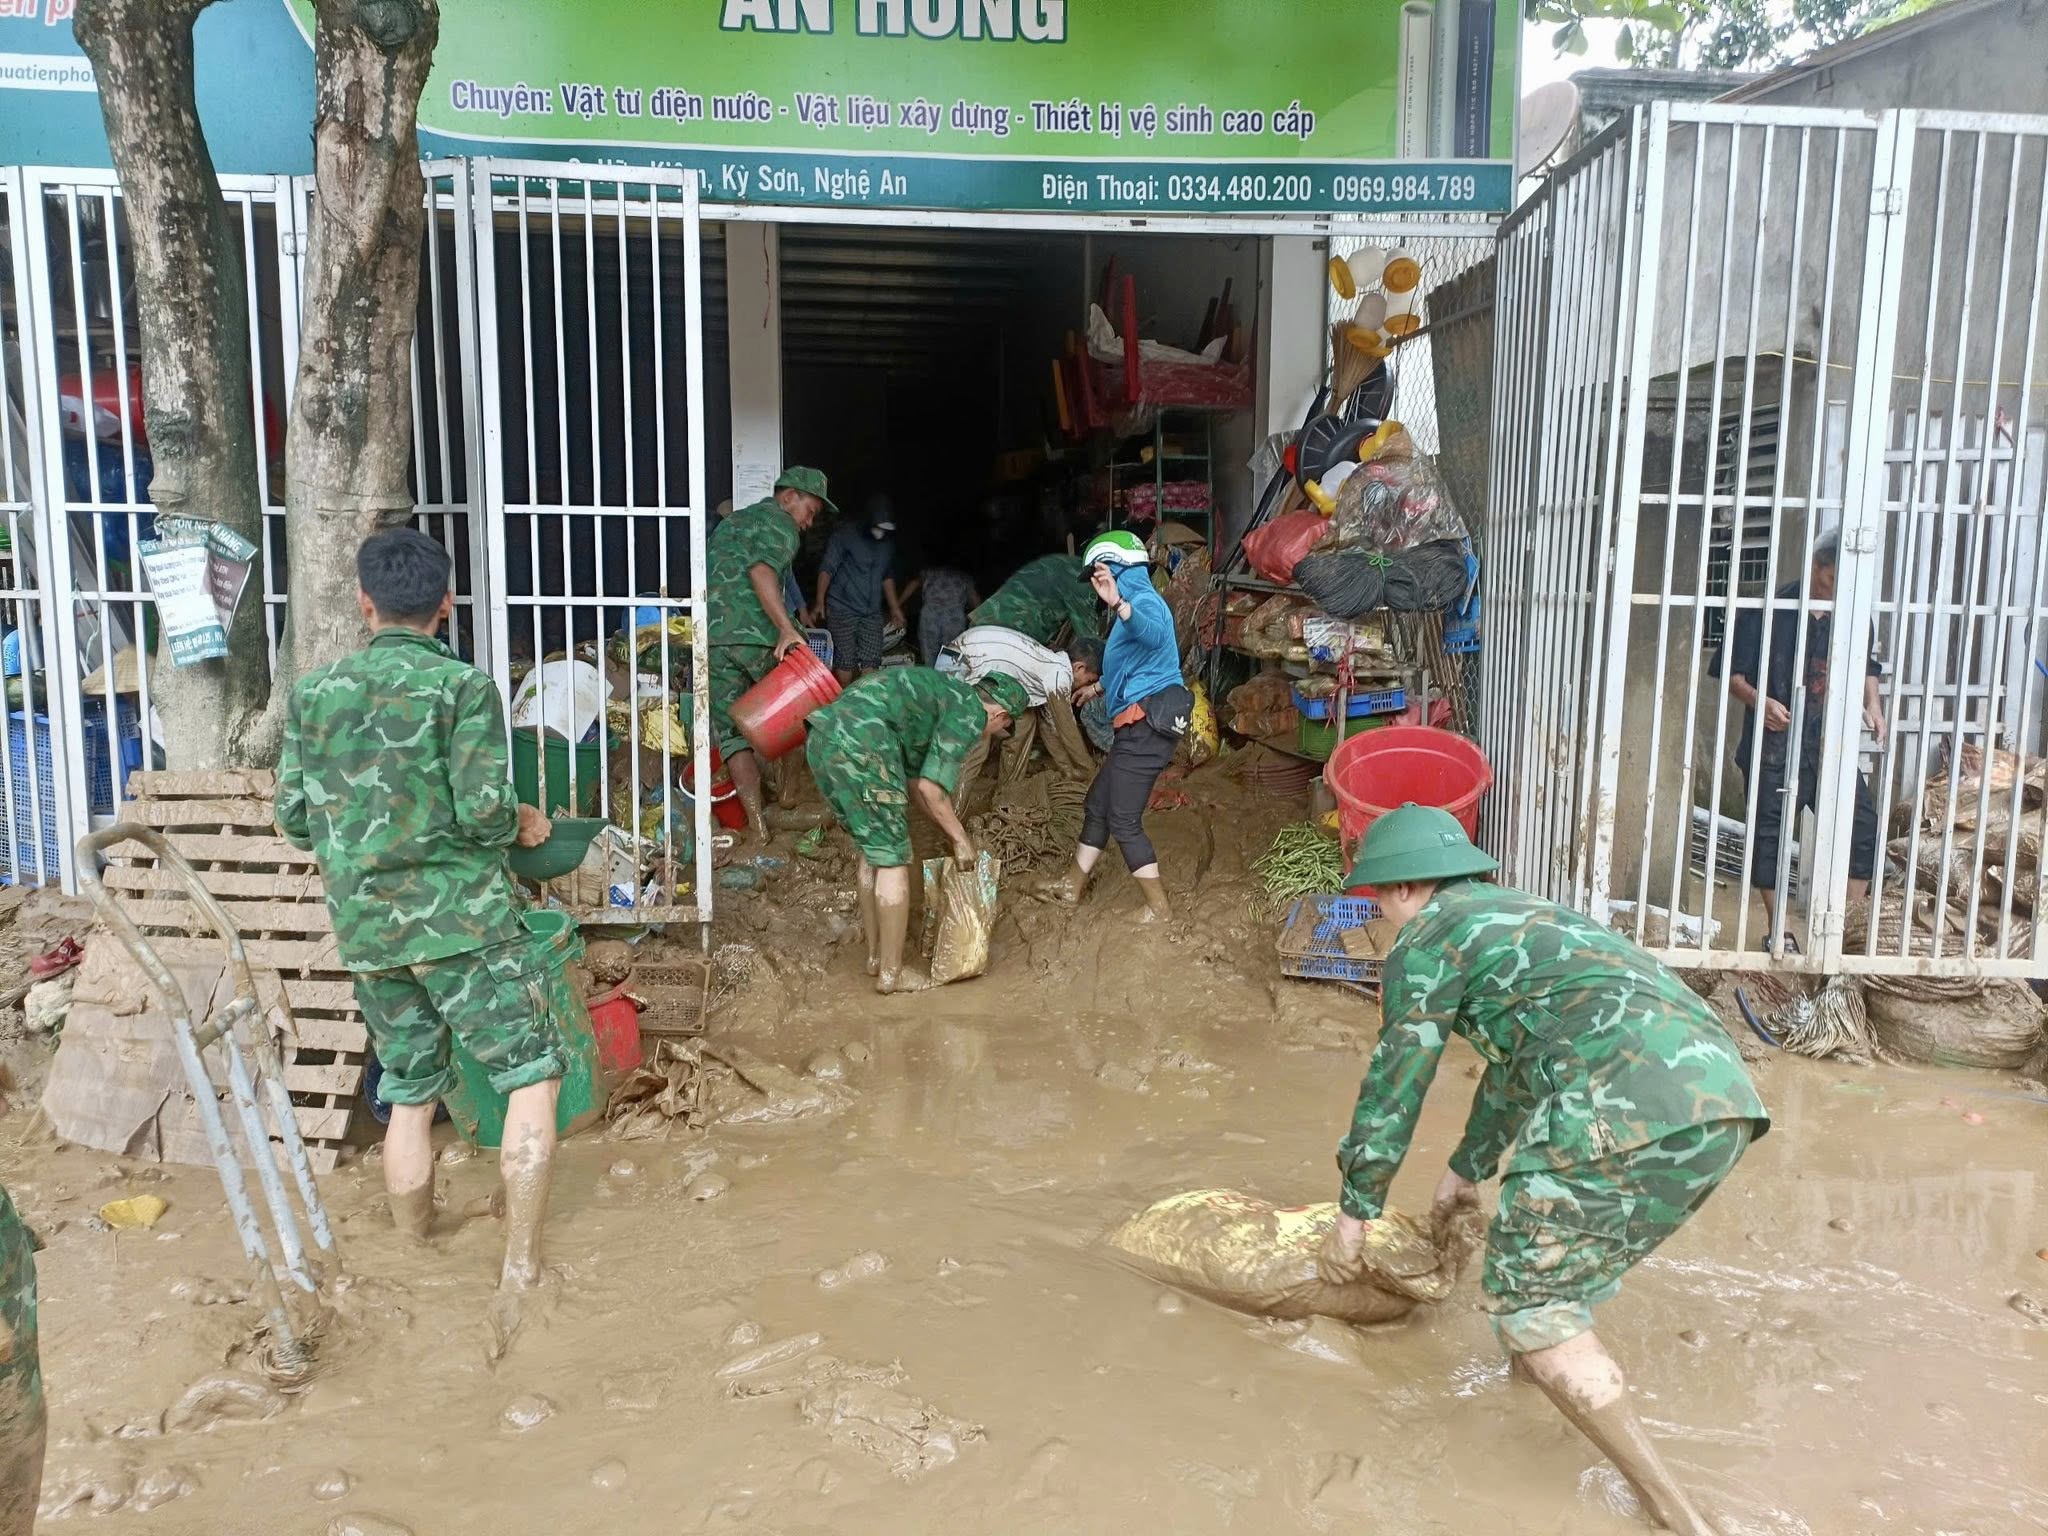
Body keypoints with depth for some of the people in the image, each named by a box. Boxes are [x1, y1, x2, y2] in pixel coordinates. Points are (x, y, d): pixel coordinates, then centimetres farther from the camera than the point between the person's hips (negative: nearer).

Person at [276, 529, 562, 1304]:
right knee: (533, 1077, 5)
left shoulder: (313, 694, 6)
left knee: (409, 1097, 17)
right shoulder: (463, 685, -8)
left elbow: (294, 818, 8)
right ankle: (520, 1265, 4)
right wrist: (525, 825, 4)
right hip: (463, 918, -5)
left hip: (366, 928, 5)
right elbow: (484, 810, -16)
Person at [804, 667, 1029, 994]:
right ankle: (891, 972, 11)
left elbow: (915, 778, 33)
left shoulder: (942, 692, 29)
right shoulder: (970, 713, 2)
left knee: (872, 851, 22)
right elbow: (931, 786, -5)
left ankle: (876, 955, 30)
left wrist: (950, 834, 36)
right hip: (860, 746, -9)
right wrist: (960, 839, 8)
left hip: (821, 739, 9)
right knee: (892, 859, 3)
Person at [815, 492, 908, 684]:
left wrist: (895, 608, 21)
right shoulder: (845, 534, -6)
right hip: (842, 608, -5)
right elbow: (827, 568, -9)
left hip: (872, 611, 5)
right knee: (845, 665, -8)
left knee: (871, 664, -3)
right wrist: (820, 601, -19)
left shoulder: (888, 541, 10)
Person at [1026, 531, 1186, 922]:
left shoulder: (1145, 601, -13)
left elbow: (1154, 636, -41)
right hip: (1141, 725, 10)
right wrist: (1100, 686, 54)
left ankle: (1159, 908, 3)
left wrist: (1118, 604, -59)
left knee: (1124, 820, -5)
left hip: (1147, 725, -10)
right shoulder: (1134, 603, 19)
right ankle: (1073, 885, 32)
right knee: (1098, 803, 19)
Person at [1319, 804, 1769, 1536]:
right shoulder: (1520, 916, 34)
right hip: (1721, 1093, 9)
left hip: (1636, 1110, -9)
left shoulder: (1426, 939, 8)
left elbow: (1394, 1083, 10)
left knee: (1526, 1299, 2)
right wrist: (1468, 1170, 56)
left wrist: (1354, 1214, 20)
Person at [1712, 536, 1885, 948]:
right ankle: (1778, 930, 16)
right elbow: (1730, 671, -4)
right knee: (1770, 836, 4)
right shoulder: (1770, 610, -8)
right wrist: (1759, 700, -21)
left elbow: (1867, 667, 22)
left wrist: (1872, 703, 4)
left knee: (1863, 827, 2)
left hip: (1831, 746, 4)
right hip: (1776, 746, -4)